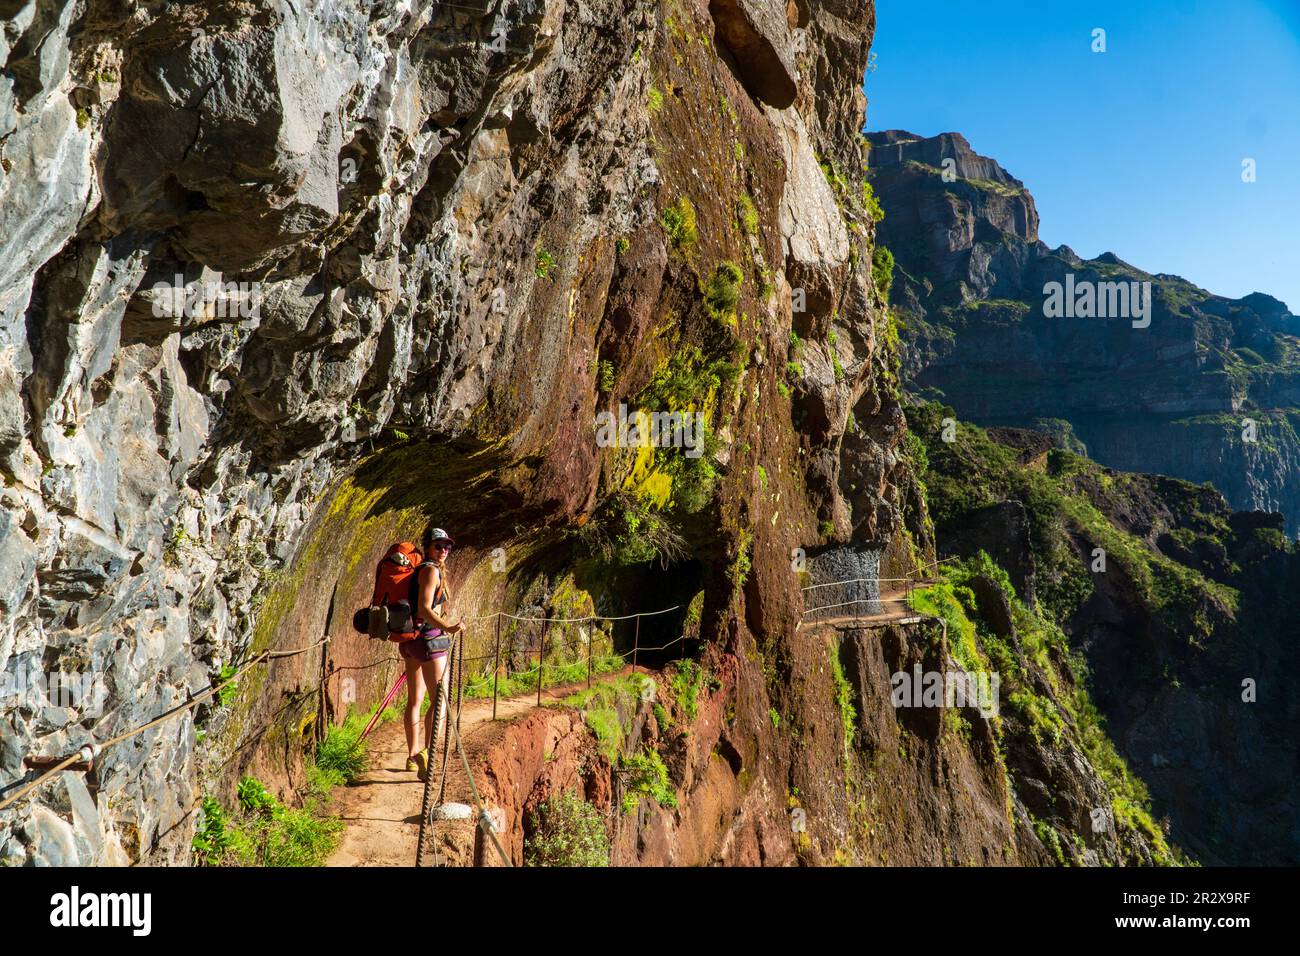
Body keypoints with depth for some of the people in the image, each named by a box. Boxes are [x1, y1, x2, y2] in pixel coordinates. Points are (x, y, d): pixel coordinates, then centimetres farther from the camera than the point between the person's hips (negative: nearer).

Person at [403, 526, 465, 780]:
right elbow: (424, 609, -23)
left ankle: (412, 757, 25)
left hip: (409, 638, 10)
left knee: (415, 699, 16)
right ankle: (426, 753, -24)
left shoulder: (421, 569, 15)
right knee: (440, 699, -11)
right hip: (427, 637, -10)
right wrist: (448, 627, -36)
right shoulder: (431, 570, -12)